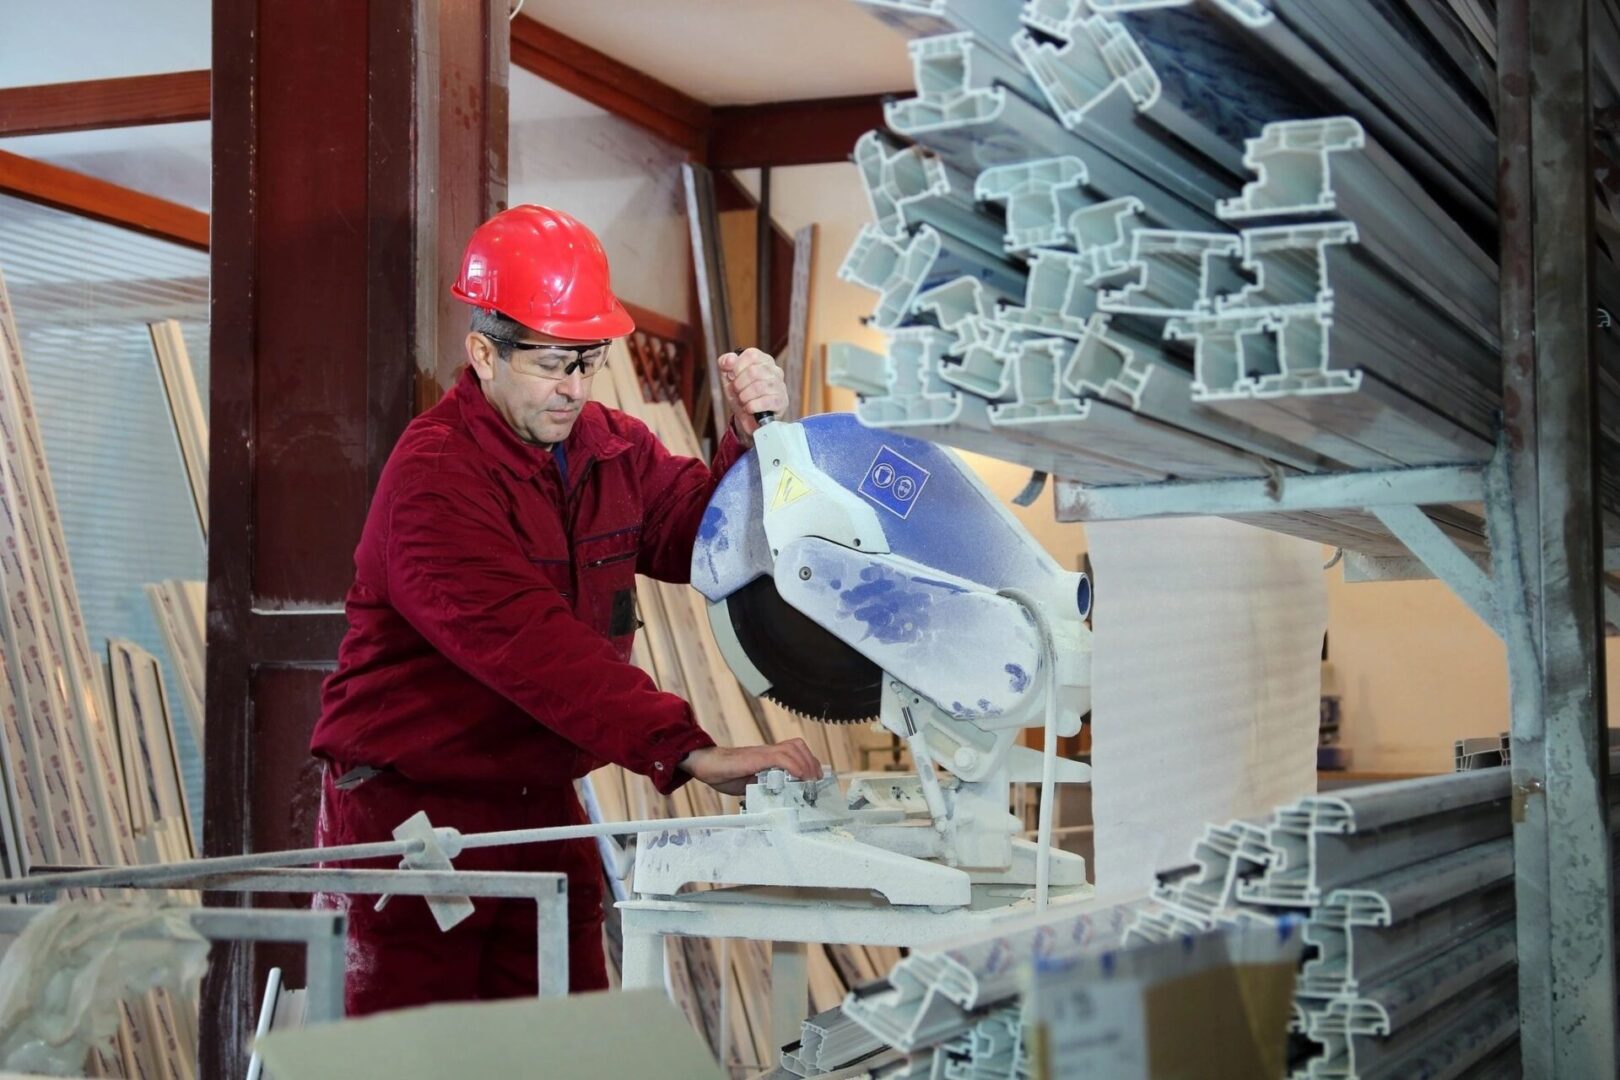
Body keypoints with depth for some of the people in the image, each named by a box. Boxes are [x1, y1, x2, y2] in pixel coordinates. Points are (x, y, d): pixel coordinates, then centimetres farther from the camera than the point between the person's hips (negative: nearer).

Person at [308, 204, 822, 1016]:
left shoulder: (614, 448, 6)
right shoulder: (434, 475, -19)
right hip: (410, 815, -7)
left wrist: (752, 439, -12)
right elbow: (529, 645, -30)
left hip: (541, 810, 7)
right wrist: (689, 751, -35)